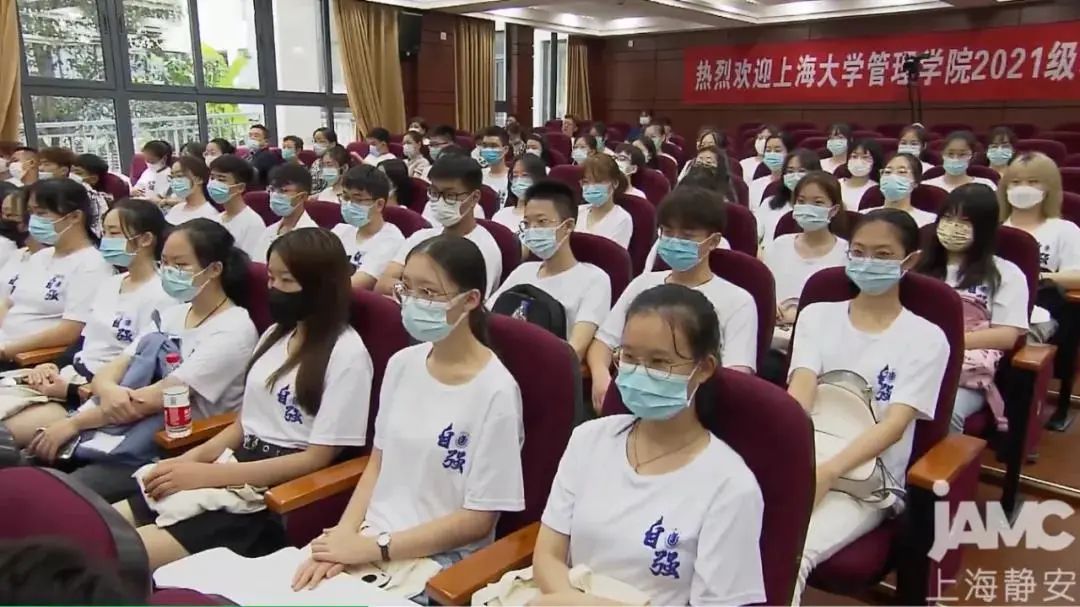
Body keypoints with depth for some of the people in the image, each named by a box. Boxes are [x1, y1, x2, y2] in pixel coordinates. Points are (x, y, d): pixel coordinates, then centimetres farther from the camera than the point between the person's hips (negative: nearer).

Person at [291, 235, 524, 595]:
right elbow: (378, 462, 10)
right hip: (367, 543, 5)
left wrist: (376, 548, -14)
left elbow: (478, 520, -13)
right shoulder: (402, 364, 2)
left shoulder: (495, 392, -16)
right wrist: (345, 535, -5)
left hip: (438, 562, -5)